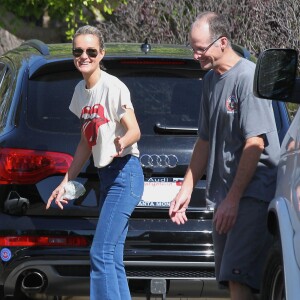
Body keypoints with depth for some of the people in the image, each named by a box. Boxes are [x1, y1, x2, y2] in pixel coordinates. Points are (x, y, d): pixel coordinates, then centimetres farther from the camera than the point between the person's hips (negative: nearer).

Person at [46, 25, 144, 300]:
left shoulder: (113, 87, -13)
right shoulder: (81, 91, 12)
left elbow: (135, 131, -19)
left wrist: (122, 142, -42)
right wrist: (66, 182, 17)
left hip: (125, 172, -9)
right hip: (106, 175, 9)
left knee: (101, 254, -17)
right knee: (113, 259, 6)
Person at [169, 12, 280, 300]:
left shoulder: (248, 77, -12)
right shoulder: (211, 80, 15)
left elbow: (255, 144, -18)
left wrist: (233, 198, -19)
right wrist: (186, 189, 17)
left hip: (253, 193, -9)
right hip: (225, 195, 9)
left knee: (237, 277, -19)